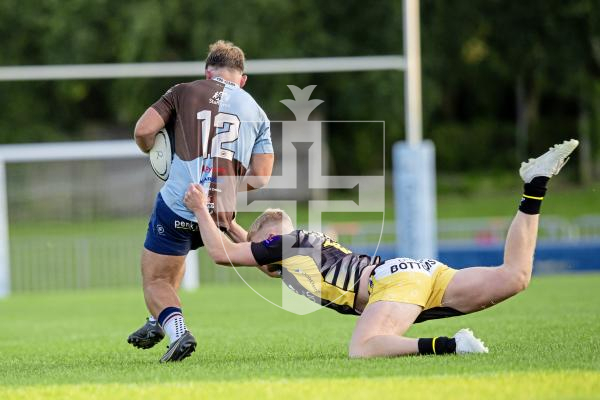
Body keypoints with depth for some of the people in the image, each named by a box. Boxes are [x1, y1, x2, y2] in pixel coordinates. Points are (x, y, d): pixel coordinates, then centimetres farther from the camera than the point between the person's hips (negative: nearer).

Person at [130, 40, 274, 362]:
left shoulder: (185, 92, 6)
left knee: (155, 281, 8)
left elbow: (143, 130, -5)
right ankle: (158, 322, 31)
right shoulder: (257, 114, 14)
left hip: (177, 207, -4)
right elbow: (260, 177, 6)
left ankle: (177, 331, -19)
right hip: (220, 214, 4)